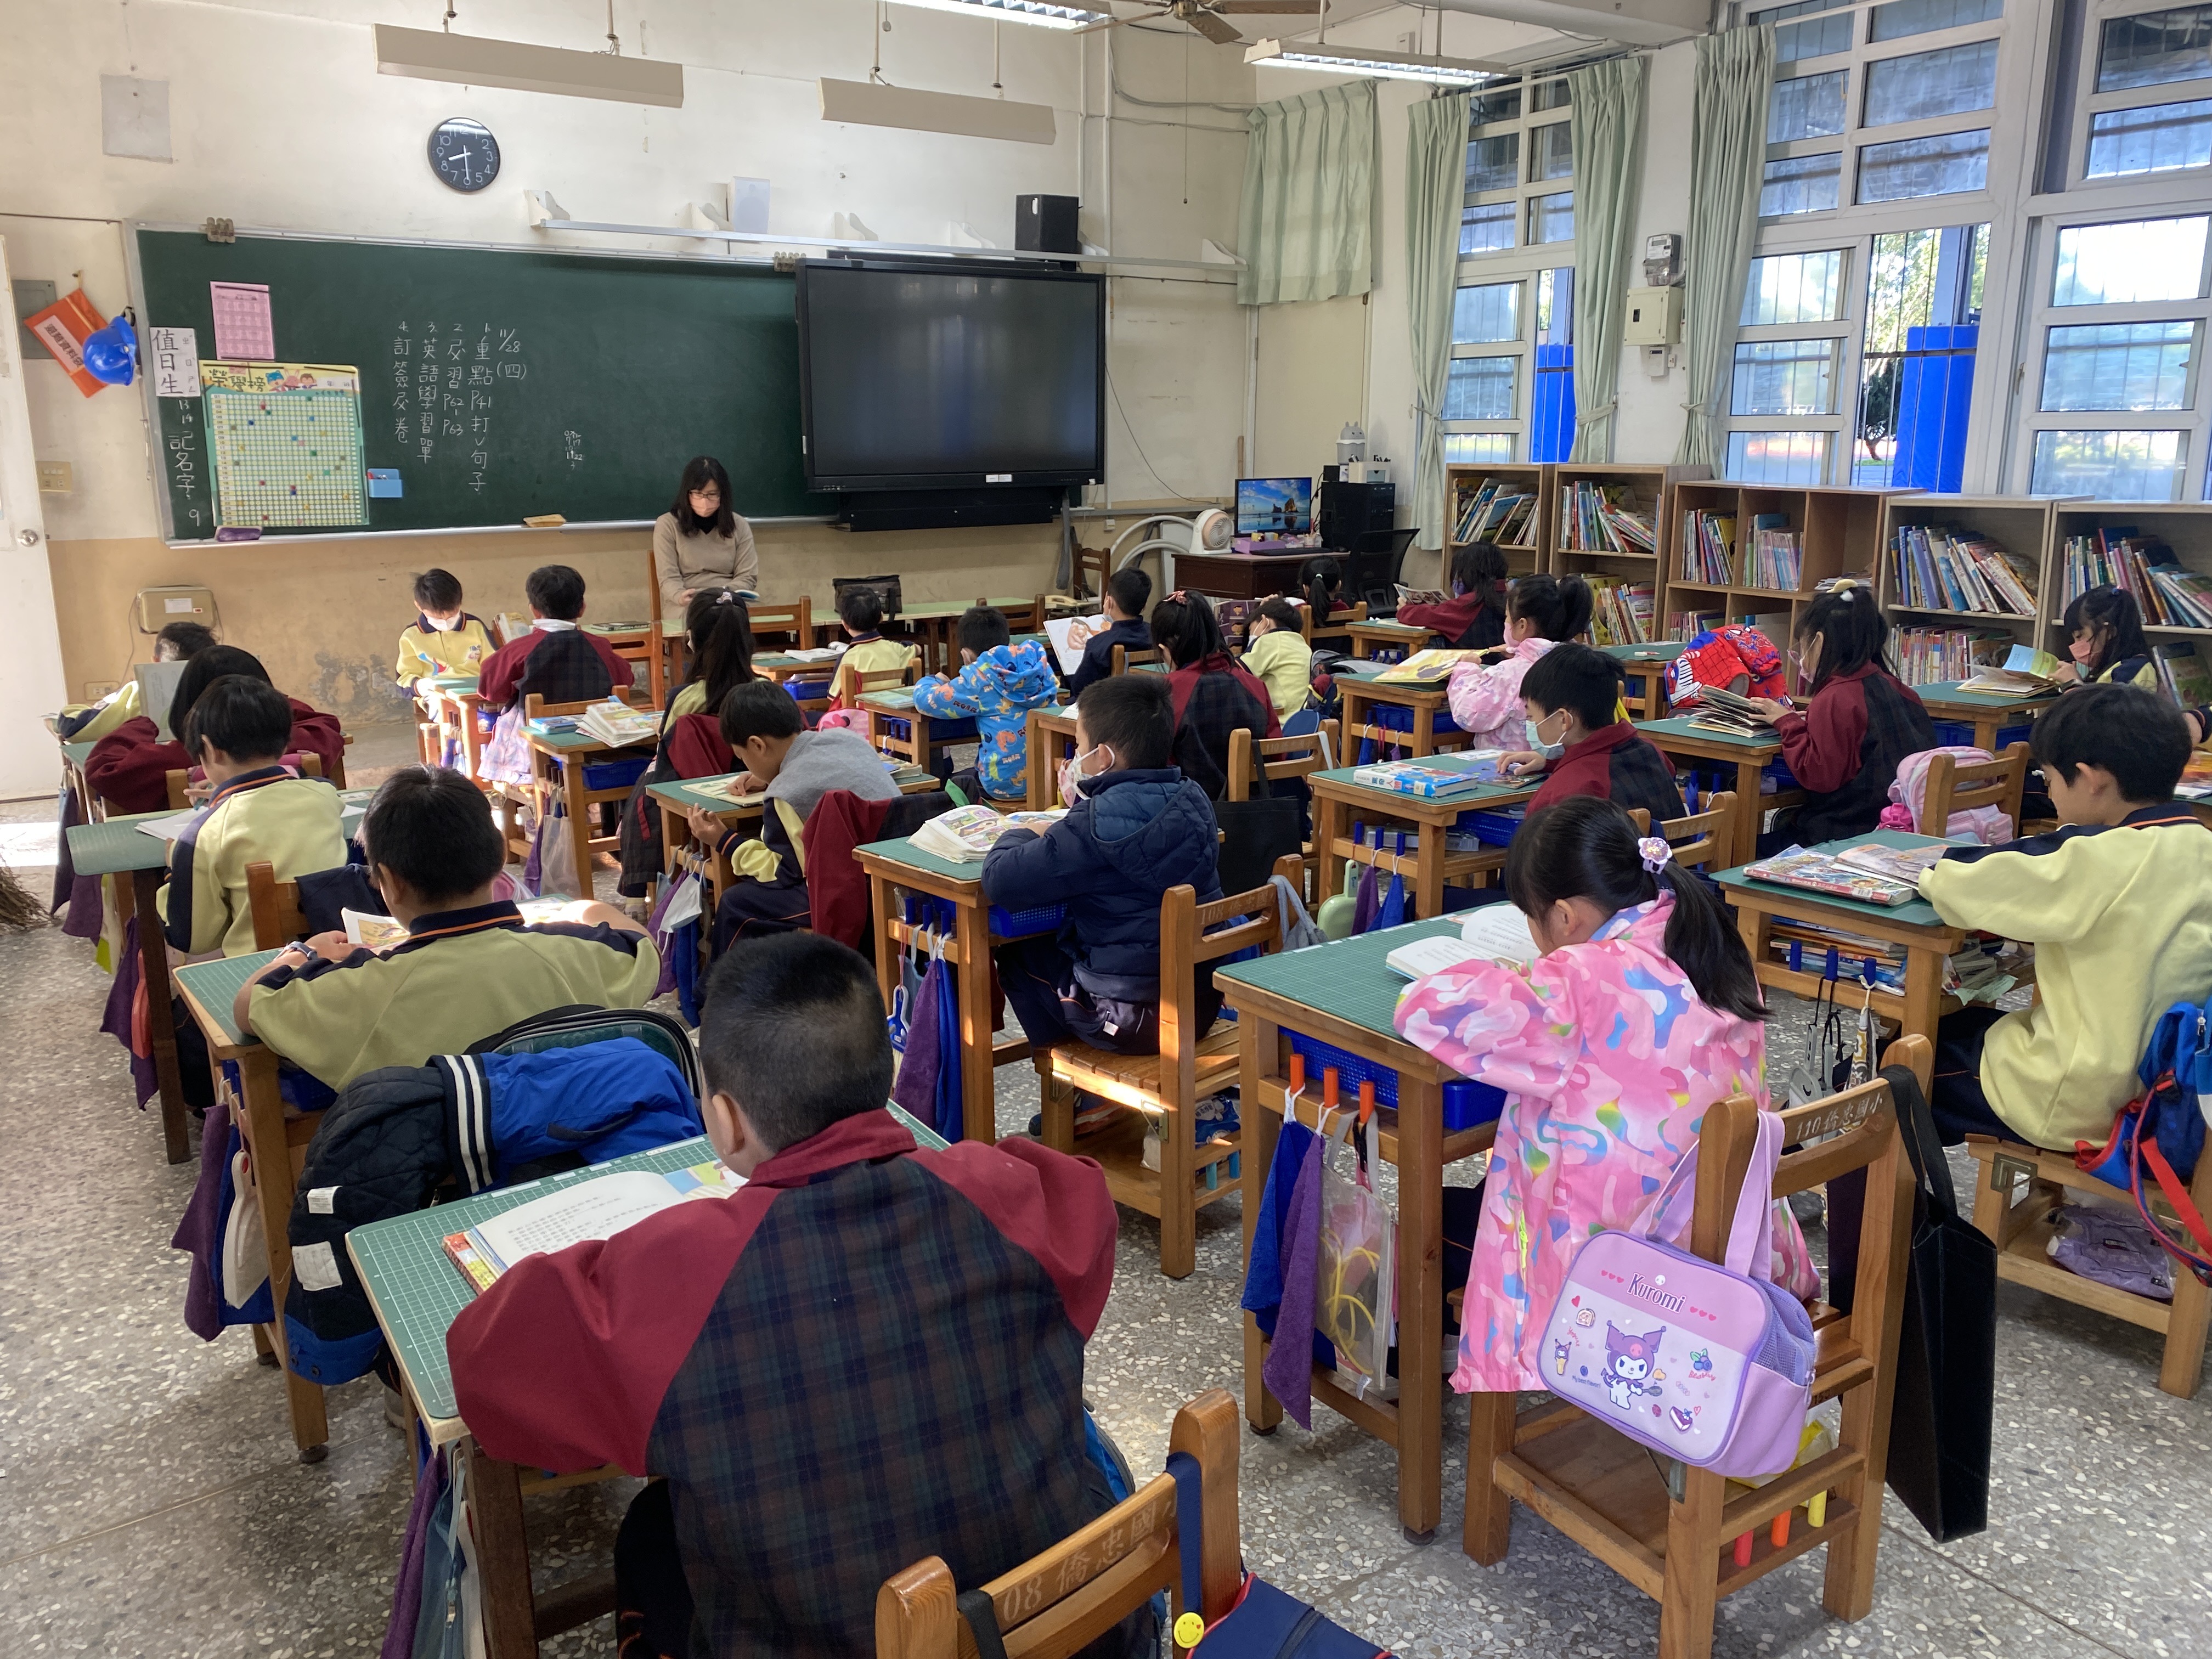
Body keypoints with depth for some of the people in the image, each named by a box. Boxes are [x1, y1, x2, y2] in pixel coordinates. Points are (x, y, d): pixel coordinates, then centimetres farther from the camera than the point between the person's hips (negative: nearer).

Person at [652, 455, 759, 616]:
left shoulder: (739, 526, 12)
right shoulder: (667, 525, 6)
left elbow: (748, 576, 9)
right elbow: (668, 578, 0)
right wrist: (681, 597, -23)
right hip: (685, 609, -2)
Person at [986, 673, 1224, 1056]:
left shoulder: (1095, 827, -24)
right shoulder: (1193, 799, -1)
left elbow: (1000, 881, -22)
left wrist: (1019, 835, -3)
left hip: (1131, 1019, -7)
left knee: (1018, 950, 20)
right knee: (1058, 939, 29)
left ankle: (1061, 1047, 41)